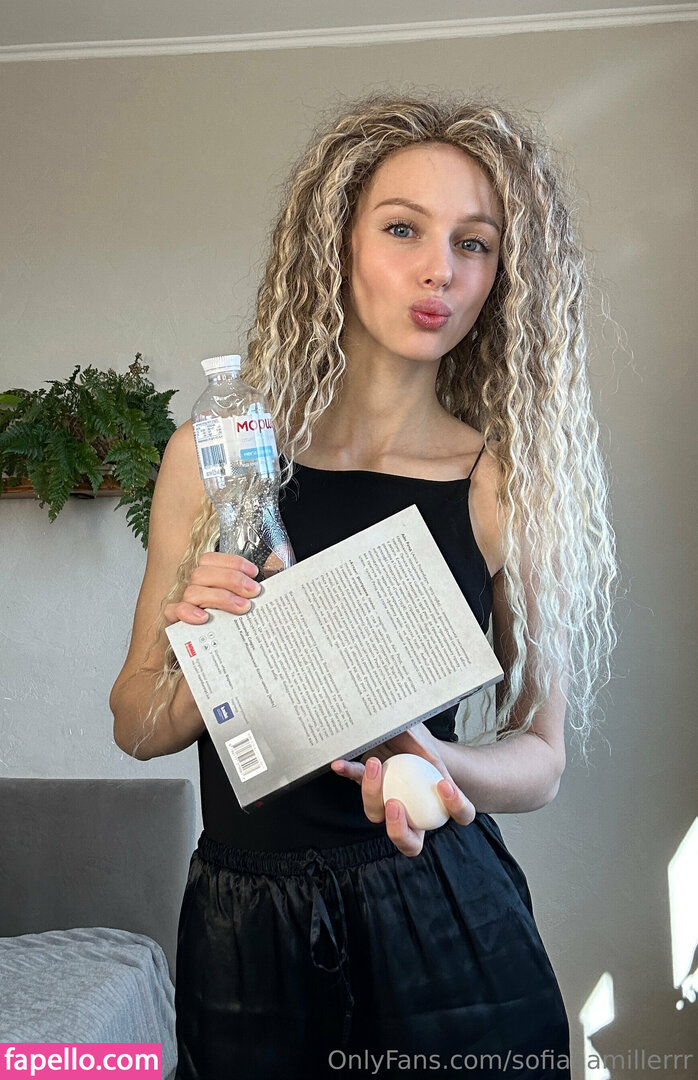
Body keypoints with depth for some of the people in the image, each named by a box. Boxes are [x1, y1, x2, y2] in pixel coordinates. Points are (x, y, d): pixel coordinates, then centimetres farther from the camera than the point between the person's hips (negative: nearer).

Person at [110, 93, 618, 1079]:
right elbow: (137, 728, -1)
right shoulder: (217, 454, -7)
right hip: (243, 920, 1)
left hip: (443, 916, 0)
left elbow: (539, 753, -3)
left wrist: (438, 765, -23)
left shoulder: (508, 480, -9)